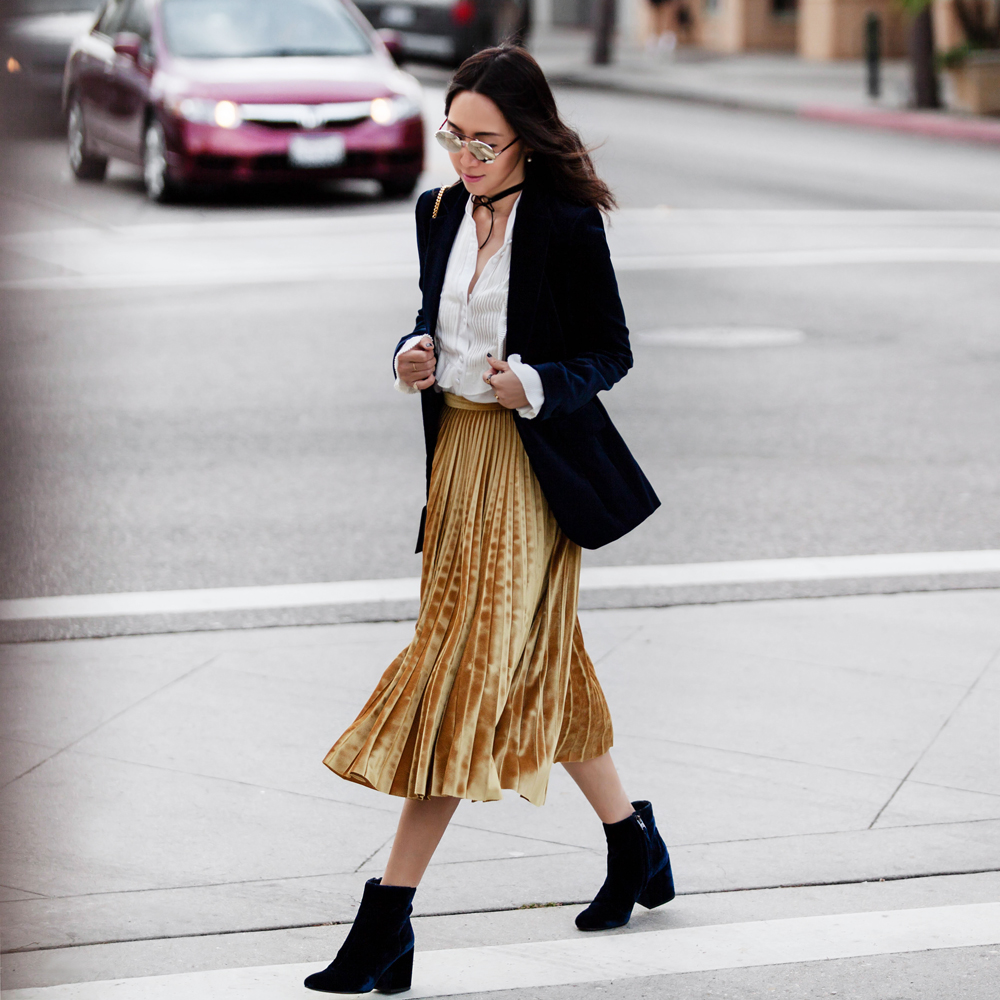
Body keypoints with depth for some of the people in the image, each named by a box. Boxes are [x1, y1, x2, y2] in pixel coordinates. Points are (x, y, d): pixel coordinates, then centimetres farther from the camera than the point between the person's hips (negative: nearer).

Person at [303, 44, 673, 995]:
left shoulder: (566, 224, -12)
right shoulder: (439, 214, 8)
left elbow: (610, 352, -6)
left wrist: (536, 386, -24)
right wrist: (415, 355, -3)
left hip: (531, 462, -7)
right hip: (456, 451, 8)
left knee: (462, 675, -9)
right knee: (536, 665, 17)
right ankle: (633, 844, 36)